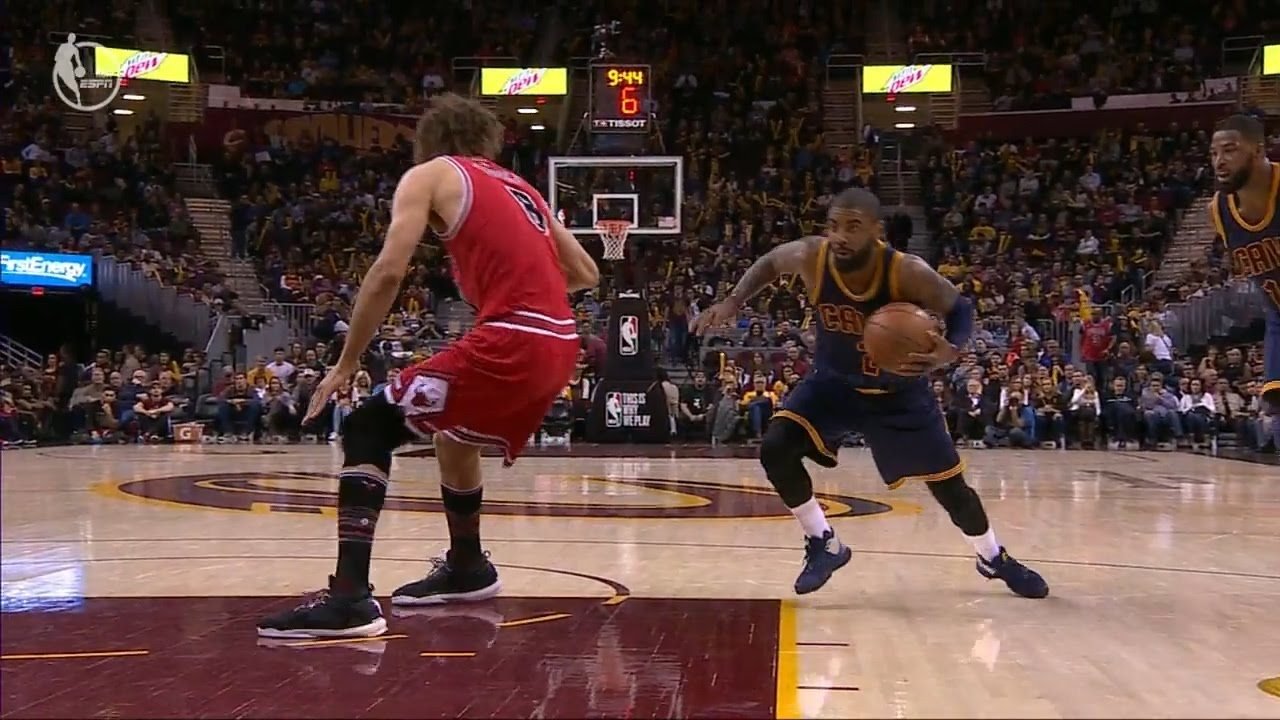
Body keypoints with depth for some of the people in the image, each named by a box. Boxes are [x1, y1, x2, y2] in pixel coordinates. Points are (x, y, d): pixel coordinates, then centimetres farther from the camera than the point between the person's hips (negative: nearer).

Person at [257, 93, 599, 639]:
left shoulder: (428, 175, 8)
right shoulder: (519, 187, 28)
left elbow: (389, 272, -6)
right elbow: (585, 274, 28)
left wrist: (345, 364, 1)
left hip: (511, 340, -8)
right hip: (559, 345, 8)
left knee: (365, 430, -3)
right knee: (452, 433, 33)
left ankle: (350, 597, -15)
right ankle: (466, 567, 46)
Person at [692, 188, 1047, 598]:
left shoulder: (907, 273, -32)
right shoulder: (811, 258, -25)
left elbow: (960, 307, -17)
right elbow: (770, 262, -2)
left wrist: (951, 350, -38)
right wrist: (734, 301, -15)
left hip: (899, 390, -2)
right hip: (834, 382, 2)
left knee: (948, 485, 6)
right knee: (775, 450, -20)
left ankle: (994, 559, 36)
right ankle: (825, 545, 1)